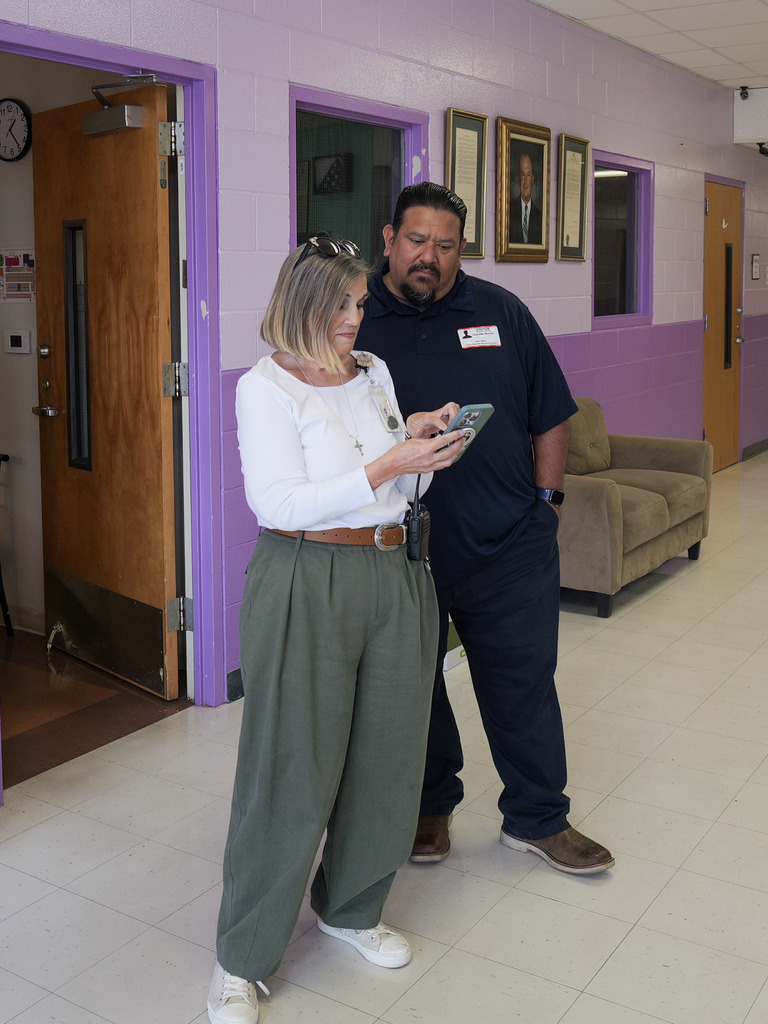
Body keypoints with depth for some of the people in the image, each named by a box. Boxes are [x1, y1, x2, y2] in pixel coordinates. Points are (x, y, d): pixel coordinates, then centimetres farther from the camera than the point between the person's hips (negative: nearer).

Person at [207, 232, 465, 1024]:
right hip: (308, 584, -6)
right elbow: (280, 503, -18)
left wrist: (421, 442, -2)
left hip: (392, 576, 7)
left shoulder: (374, 373, 12)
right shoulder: (266, 386, -8)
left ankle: (351, 908, 35)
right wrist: (386, 466, -19)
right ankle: (243, 958, 16)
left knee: (388, 751, 12)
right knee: (294, 765, -1)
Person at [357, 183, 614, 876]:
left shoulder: (501, 312, 6)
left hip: (507, 541, 2)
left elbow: (550, 413, 11)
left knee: (523, 676, 10)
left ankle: (538, 817, 28)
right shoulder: (354, 320, -1)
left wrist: (545, 497, 5)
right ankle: (429, 806, 35)